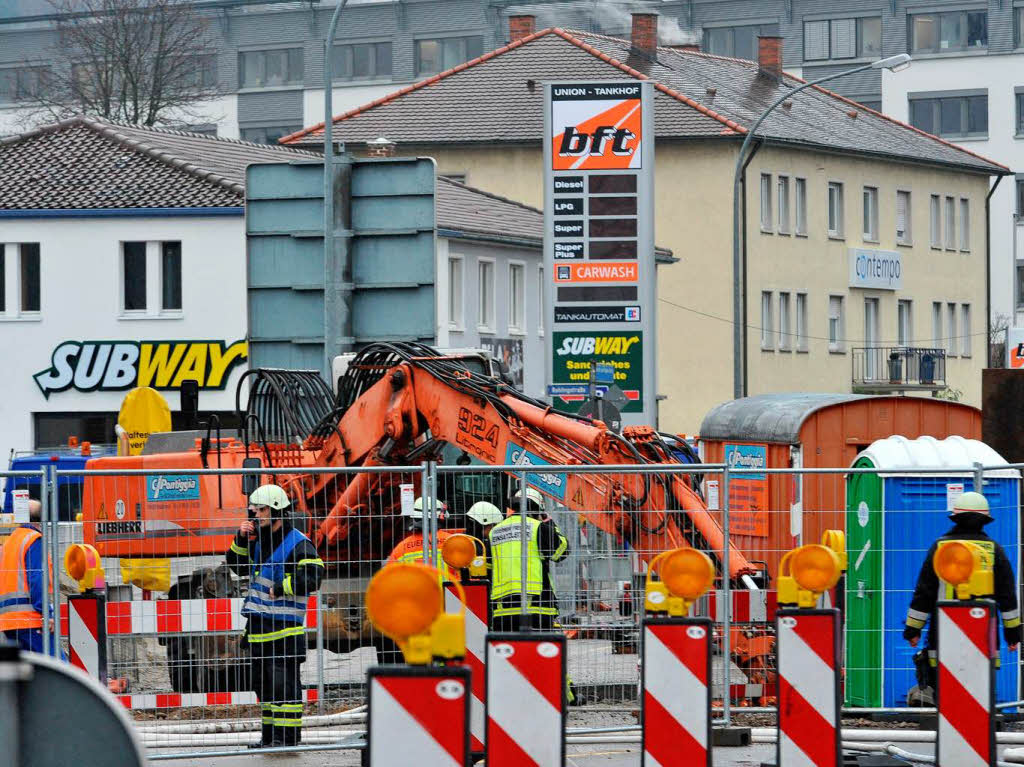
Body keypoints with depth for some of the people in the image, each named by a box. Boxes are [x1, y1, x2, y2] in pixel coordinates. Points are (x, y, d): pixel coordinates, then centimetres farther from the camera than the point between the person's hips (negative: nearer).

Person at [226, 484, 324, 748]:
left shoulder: (298, 544, -10)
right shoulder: (259, 540, 15)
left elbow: (311, 578, -18)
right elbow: (239, 566, 20)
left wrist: (281, 588, -16)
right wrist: (242, 539, 5)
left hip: (285, 628, -9)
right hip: (259, 627, 9)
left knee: (283, 683, -9)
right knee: (263, 684, 13)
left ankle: (288, 736, -6)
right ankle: (270, 736, 21)